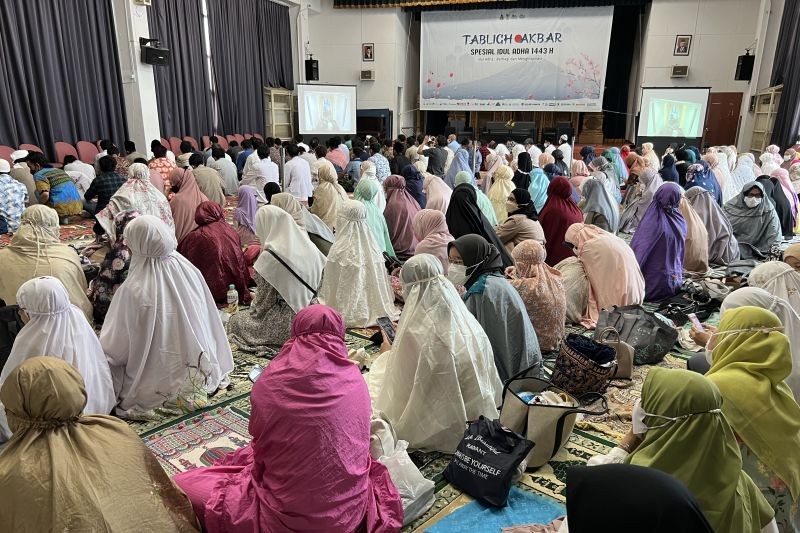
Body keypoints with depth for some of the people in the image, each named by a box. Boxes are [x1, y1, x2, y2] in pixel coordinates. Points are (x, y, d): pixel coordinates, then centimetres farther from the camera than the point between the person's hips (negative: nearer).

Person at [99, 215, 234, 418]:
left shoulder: (133, 290, -24)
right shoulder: (190, 272, -11)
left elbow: (116, 349, -11)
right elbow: (211, 322, 1)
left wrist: (99, 347, 11)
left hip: (158, 384, -4)